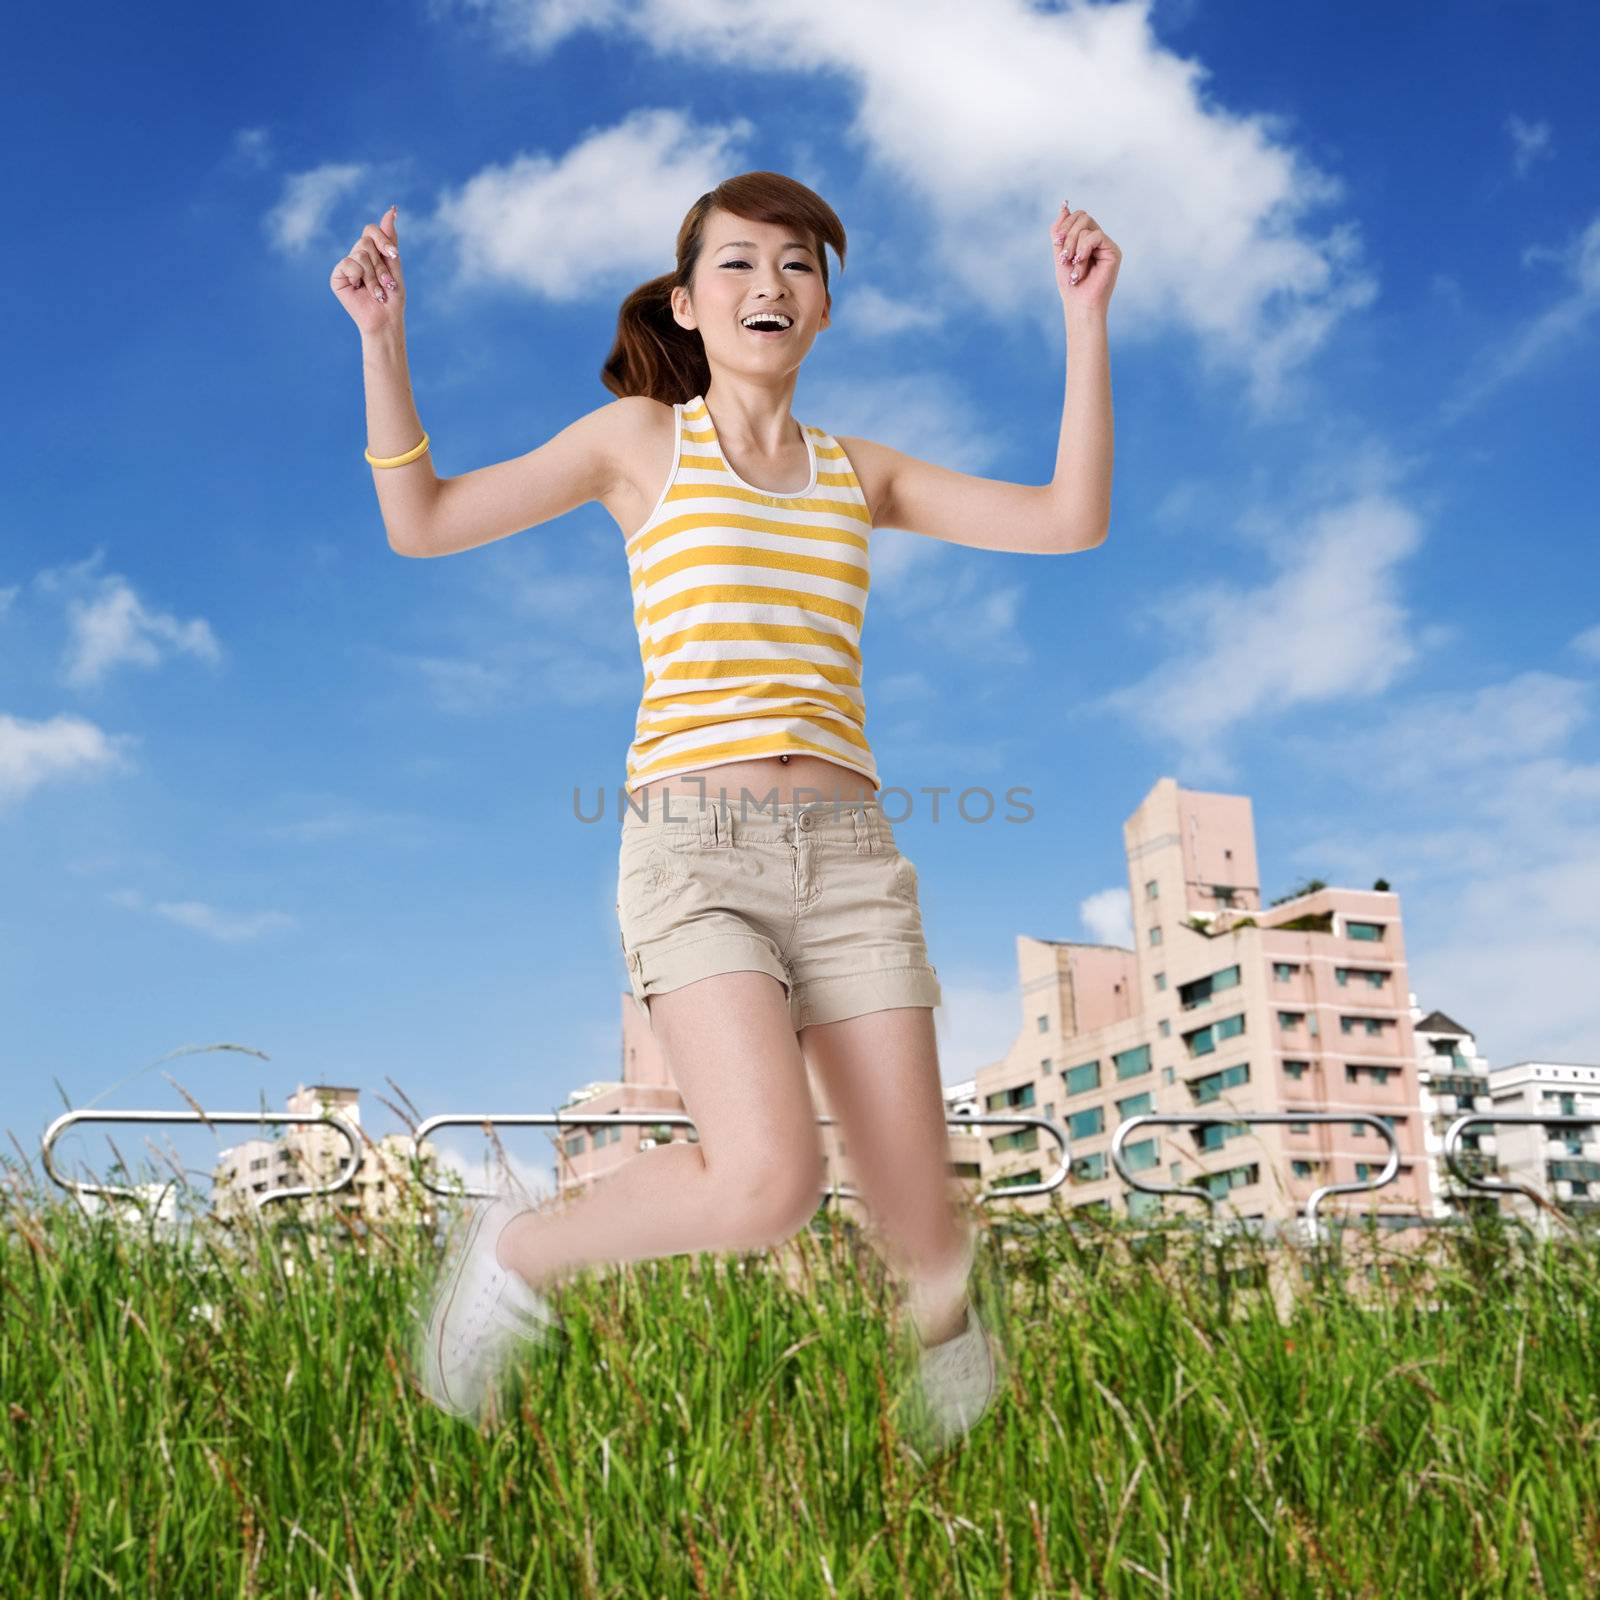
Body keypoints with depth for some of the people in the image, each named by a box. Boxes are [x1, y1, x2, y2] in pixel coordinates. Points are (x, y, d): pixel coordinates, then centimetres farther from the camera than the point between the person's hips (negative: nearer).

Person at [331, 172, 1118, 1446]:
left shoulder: (860, 474, 19)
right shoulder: (643, 439, 12)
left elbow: (1072, 521, 9)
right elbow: (421, 522, 10)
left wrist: (1086, 318, 7)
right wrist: (383, 339, -1)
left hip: (850, 859, 4)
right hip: (694, 850, -3)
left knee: (922, 1231, -1)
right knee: (768, 1182, -25)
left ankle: (965, 1431, 32)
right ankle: (518, 1254, 4)